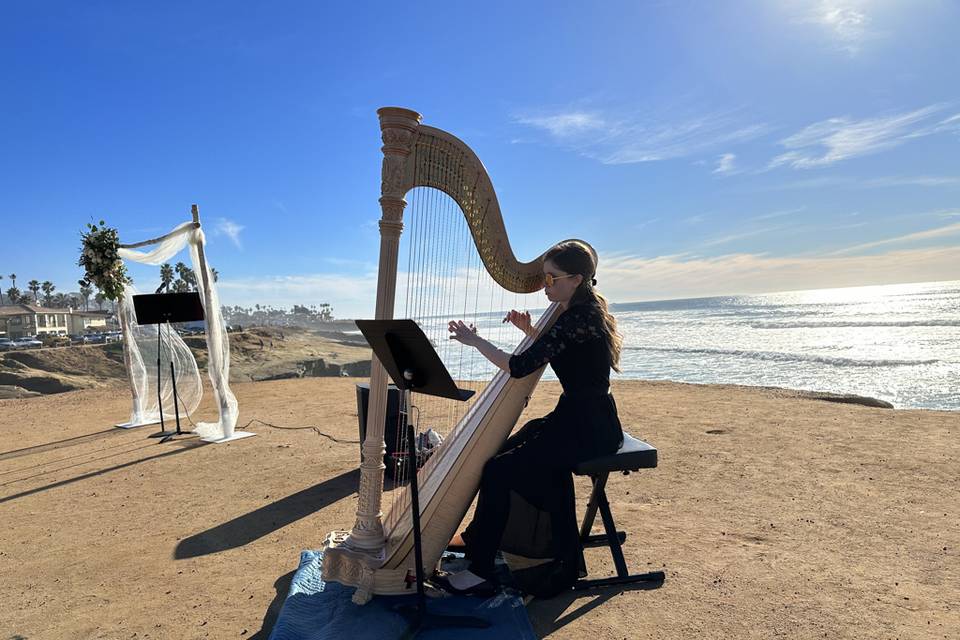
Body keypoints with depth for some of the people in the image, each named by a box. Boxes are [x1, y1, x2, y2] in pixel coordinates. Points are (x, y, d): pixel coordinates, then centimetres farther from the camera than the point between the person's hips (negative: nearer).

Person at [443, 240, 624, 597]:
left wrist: (475, 340, -14)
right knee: (505, 450, 13)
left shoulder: (577, 318, -21)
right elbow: (554, 352, 25)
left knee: (498, 470, -12)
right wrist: (530, 330, 9)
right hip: (580, 420, 10)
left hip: (587, 429, -10)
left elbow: (519, 367, -25)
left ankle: (481, 570, 2)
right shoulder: (584, 311, 10)